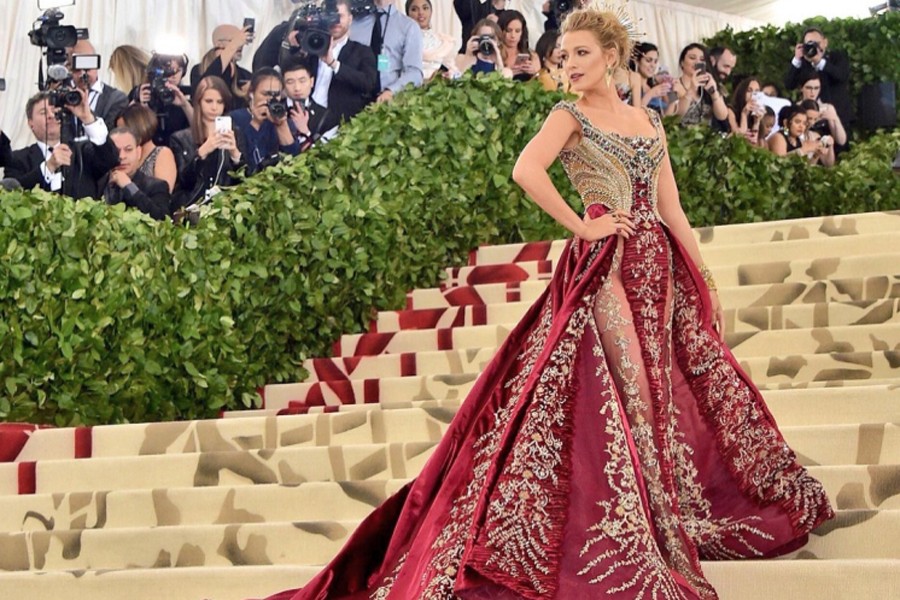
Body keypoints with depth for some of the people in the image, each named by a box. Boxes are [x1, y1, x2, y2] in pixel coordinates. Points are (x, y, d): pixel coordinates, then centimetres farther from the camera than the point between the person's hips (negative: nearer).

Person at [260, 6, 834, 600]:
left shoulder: (650, 120, 17)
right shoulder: (571, 115, 0)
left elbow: (672, 209, 15)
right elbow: (527, 169, -21)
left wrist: (706, 281, 10)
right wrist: (581, 228, -16)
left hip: (660, 264, 6)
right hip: (605, 264, -5)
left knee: (666, 389, 8)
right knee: (628, 390, -9)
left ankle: (675, 512, 20)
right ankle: (632, 525, -3)